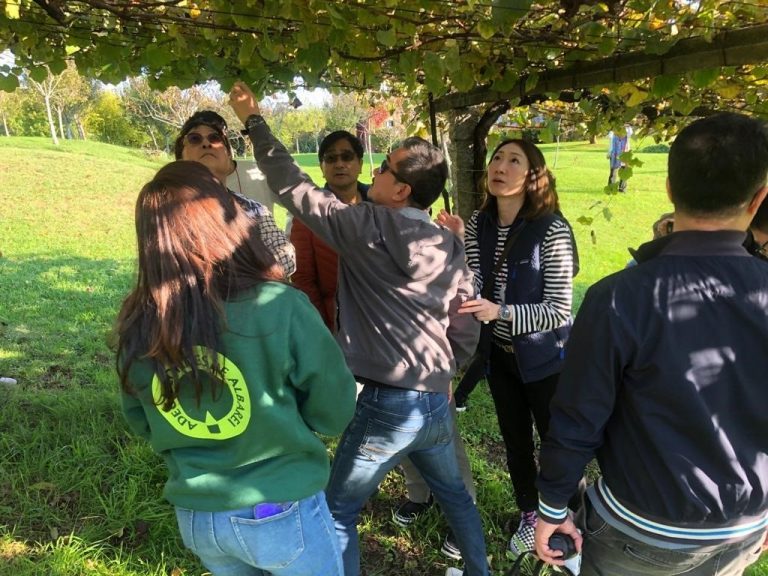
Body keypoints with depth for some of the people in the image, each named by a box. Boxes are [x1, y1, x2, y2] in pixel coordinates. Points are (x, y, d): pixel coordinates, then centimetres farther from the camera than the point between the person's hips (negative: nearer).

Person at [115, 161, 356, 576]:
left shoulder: (137, 326, -13)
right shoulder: (280, 308, -26)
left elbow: (143, 424, 4)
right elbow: (334, 413, -13)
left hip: (194, 517, 4)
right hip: (282, 514, -3)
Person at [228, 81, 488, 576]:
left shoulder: (367, 226, -12)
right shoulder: (451, 247, 5)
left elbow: (293, 187, -6)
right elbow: (466, 331, 9)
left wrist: (255, 123, 5)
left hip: (383, 405, -7)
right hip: (435, 403, 7)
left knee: (339, 514, 14)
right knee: (455, 494, 30)